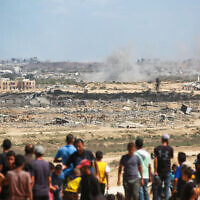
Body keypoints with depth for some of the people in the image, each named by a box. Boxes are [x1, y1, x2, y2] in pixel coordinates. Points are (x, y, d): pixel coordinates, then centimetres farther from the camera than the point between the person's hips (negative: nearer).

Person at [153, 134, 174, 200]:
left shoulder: (157, 148, -2)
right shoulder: (170, 149, -5)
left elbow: (155, 160, -7)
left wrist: (155, 171, -6)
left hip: (159, 171, 2)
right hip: (167, 171, -2)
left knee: (158, 187, 11)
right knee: (167, 187, 5)